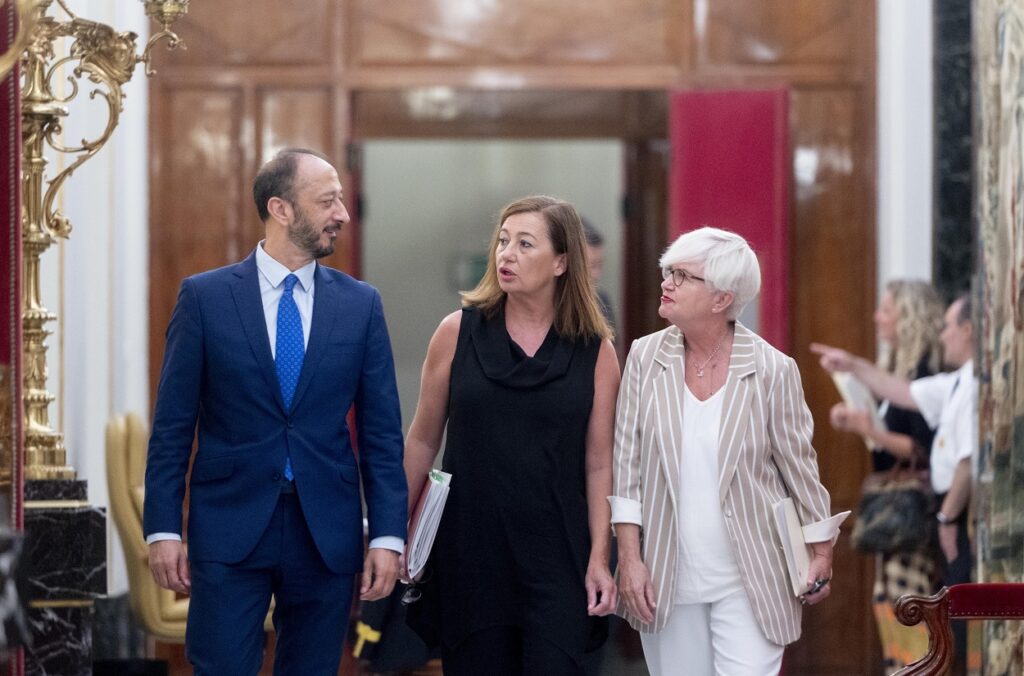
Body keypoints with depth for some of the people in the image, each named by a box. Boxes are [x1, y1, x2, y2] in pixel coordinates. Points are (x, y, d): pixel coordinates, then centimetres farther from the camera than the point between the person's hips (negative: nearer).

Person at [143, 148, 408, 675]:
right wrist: (162, 528, -5)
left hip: (327, 533, 2)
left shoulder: (360, 303, 5)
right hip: (229, 527, -2)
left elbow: (381, 430, 5)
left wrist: (387, 534, -2)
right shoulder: (205, 296, -1)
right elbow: (172, 425, 0)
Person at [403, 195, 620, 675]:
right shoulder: (457, 333, 1)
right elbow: (422, 441, 7)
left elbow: (599, 464, 2)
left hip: (557, 558, -1)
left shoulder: (595, 351, 1)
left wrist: (599, 557, -2)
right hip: (469, 553, 1)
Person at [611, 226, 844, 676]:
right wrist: (629, 558, -3)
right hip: (667, 581, 2)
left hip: (749, 583, -2)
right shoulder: (645, 357, 1)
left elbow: (799, 465, 4)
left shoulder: (772, 370, -5)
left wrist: (821, 553, 9)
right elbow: (627, 462, 2)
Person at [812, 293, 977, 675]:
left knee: (967, 627, -7)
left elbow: (971, 460, -25)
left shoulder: (976, 385, -18)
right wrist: (854, 366, 33)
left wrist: (949, 516, -18)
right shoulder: (959, 383, 15)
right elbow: (907, 394, 29)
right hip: (959, 512, 10)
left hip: (968, 513, -10)